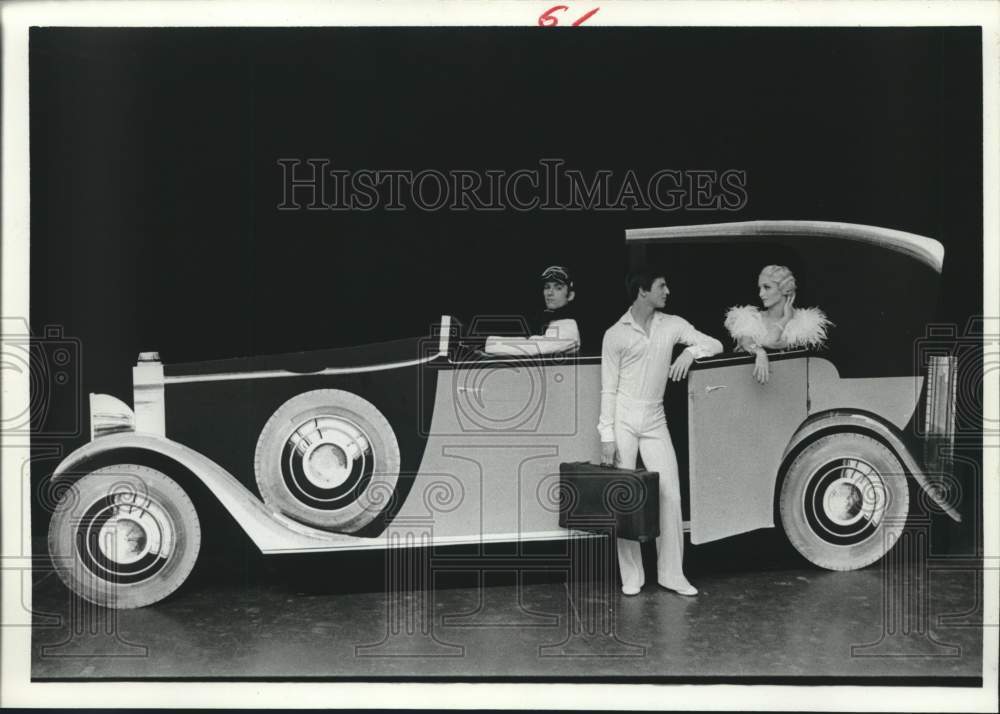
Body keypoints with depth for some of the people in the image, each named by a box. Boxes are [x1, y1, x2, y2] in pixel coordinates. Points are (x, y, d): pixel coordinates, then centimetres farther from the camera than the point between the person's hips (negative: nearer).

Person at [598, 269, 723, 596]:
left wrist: (690, 351, -15)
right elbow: (608, 389, -3)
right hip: (623, 420, -3)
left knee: (670, 495, -2)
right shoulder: (616, 334, -3)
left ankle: (671, 573, 8)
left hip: (655, 421, 3)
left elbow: (715, 344, 7)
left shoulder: (672, 325, 6)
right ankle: (631, 576, 8)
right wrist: (607, 436, -9)